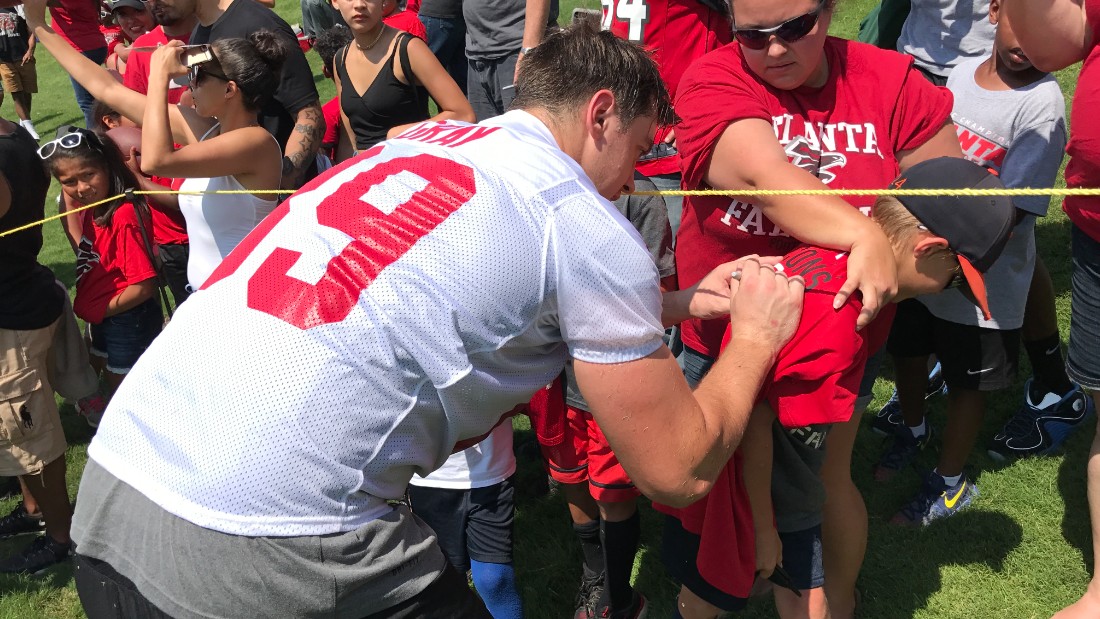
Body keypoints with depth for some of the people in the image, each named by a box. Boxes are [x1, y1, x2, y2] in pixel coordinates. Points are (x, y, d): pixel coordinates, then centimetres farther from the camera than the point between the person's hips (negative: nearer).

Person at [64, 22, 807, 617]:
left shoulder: (425, 141, 17)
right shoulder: (586, 226, -3)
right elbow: (678, 473, 4)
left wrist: (676, 303, 34)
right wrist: (755, 337, 19)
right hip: (262, 543, -8)